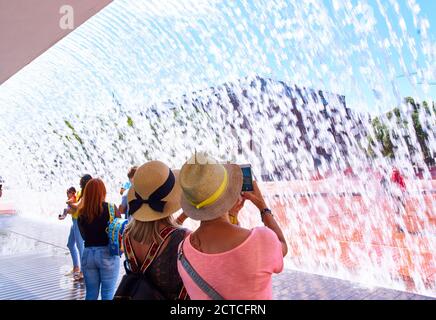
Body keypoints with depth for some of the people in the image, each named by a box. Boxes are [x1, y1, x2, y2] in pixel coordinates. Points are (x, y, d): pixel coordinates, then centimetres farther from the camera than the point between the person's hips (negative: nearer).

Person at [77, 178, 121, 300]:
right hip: (107, 254, -3)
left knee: (91, 294, 16)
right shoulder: (110, 208, -9)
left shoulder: (81, 213, 0)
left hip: (88, 254, 3)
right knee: (108, 295, 5)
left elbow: (84, 236, 9)